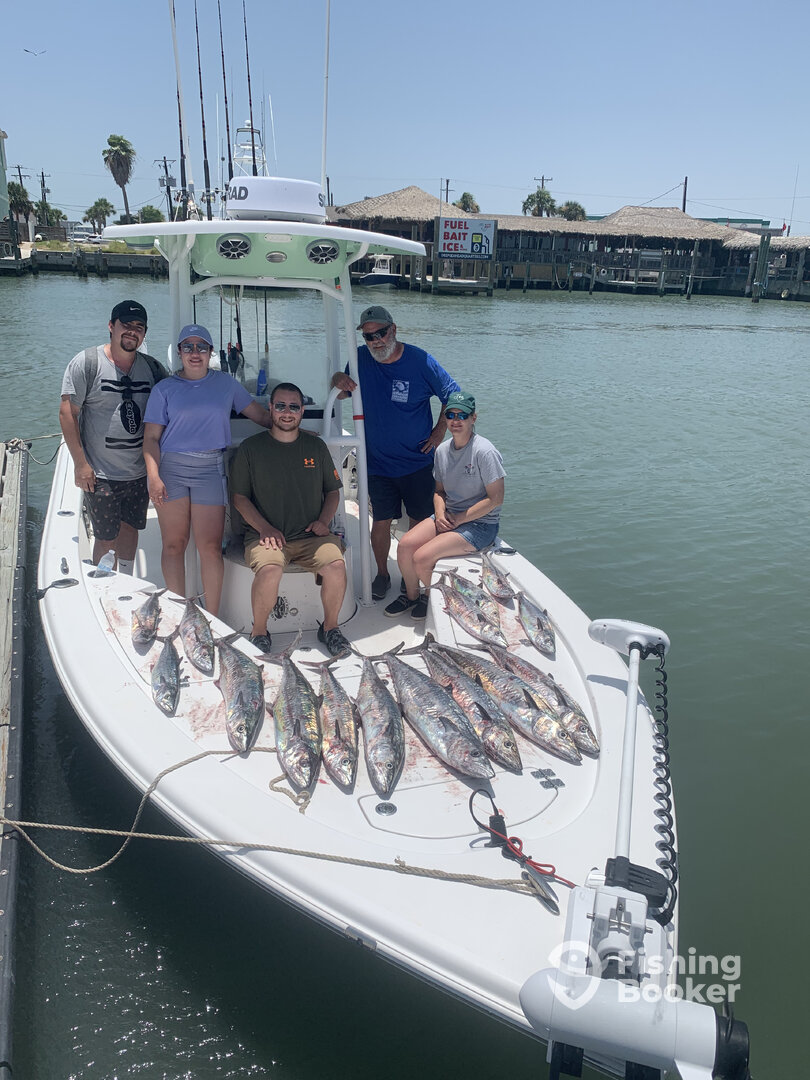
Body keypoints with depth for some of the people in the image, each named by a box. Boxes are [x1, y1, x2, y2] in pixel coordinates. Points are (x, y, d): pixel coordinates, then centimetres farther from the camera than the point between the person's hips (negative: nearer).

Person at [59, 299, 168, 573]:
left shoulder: (153, 368, 4)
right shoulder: (86, 363, -7)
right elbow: (67, 413, -8)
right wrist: (80, 463, -13)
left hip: (141, 472, 4)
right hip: (101, 474, -4)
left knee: (130, 528, 16)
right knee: (106, 537, 2)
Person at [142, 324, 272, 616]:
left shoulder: (225, 383, 13)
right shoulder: (164, 389, 9)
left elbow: (257, 413, 21)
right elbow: (151, 438, 5)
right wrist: (154, 477, -7)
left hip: (210, 469, 0)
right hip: (171, 466, 0)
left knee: (210, 547, -6)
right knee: (173, 545, 1)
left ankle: (211, 618, 2)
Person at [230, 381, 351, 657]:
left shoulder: (315, 446, 14)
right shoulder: (251, 448, 6)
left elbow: (333, 491, 20)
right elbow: (239, 497, 5)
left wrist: (323, 521, 1)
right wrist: (265, 528, -9)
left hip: (310, 536, 2)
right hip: (265, 534, -2)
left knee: (336, 564, -27)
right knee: (269, 570, -34)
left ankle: (330, 626, -1)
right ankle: (259, 631, -7)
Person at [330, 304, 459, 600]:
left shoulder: (420, 360, -11)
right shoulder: (360, 358, -3)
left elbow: (453, 395, 1)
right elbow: (341, 395, 11)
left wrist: (440, 430, -3)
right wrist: (339, 380, -11)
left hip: (417, 462, -1)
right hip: (377, 462, 1)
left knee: (419, 521, 10)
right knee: (381, 521, 6)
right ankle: (382, 574, 26)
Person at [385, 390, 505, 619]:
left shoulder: (484, 452, -17)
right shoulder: (442, 450, 4)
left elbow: (495, 498, -17)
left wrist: (459, 519, -16)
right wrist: (440, 514, -6)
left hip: (480, 524, -7)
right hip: (449, 517, 7)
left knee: (422, 557, -21)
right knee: (405, 545, -13)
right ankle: (411, 596, 13)